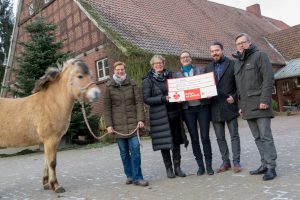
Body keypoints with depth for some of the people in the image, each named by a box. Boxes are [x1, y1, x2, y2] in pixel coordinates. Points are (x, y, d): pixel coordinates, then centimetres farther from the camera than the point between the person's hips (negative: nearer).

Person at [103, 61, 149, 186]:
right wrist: (109, 125, -6)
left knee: (135, 149, -7)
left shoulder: (131, 84, 7)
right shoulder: (109, 87, 4)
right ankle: (130, 176, 18)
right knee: (124, 152, 5)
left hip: (132, 122, 0)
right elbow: (106, 108, 2)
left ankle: (137, 177, -1)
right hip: (118, 124, 0)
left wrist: (140, 119, -8)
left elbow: (139, 102, 3)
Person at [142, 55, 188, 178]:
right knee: (164, 142, 2)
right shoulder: (148, 80, -1)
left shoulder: (169, 76, 12)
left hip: (174, 113, 4)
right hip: (160, 116, -4)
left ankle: (177, 167, 16)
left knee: (176, 141, 6)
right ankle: (168, 168, 15)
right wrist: (163, 99, -18)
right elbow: (146, 99, -8)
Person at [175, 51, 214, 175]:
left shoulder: (199, 70, 9)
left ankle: (208, 165, 9)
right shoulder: (178, 74, 10)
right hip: (188, 108, 1)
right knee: (194, 138, 5)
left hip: (202, 106, -1)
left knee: (205, 137, -2)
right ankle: (200, 165, 16)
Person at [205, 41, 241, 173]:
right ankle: (225, 162, 18)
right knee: (220, 137, 8)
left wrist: (234, 97, -10)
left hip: (229, 106, -4)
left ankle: (236, 162, 10)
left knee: (234, 136, 2)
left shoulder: (232, 64, 1)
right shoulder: (208, 68, 13)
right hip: (215, 108, 4)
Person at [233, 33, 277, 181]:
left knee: (265, 136, -7)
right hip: (247, 107, 7)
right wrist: (241, 105, 16)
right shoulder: (237, 63, 21)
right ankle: (264, 164, 15)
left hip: (260, 104, -7)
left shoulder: (259, 56, 1)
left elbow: (268, 78, -9)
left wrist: (265, 100, -17)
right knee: (258, 137, 9)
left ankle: (271, 167, -2)